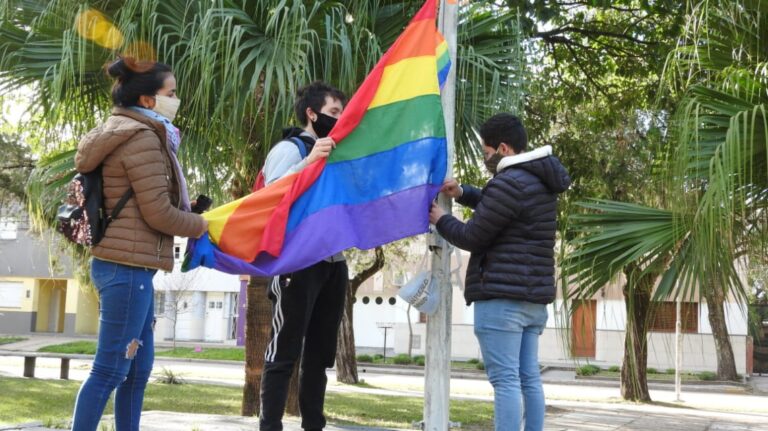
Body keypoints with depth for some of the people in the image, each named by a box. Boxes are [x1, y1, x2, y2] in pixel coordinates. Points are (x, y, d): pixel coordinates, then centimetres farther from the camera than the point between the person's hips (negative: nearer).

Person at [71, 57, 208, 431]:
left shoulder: (124, 134, 19)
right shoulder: (142, 138, -12)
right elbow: (158, 212, -16)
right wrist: (201, 226, 0)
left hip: (128, 266, 10)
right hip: (127, 267, -10)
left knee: (138, 368, 13)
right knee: (110, 369, -7)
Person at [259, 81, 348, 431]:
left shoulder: (334, 152, 21)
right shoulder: (289, 149, -2)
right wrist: (309, 161, -29)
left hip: (333, 262, 8)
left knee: (321, 353, 10)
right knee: (285, 353, -6)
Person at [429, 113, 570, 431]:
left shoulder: (509, 183, -15)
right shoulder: (540, 180, 16)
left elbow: (472, 237, -9)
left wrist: (441, 219, 9)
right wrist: (463, 193, 19)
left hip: (502, 296, -9)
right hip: (534, 297, 10)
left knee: (505, 380, -9)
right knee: (529, 378, 11)